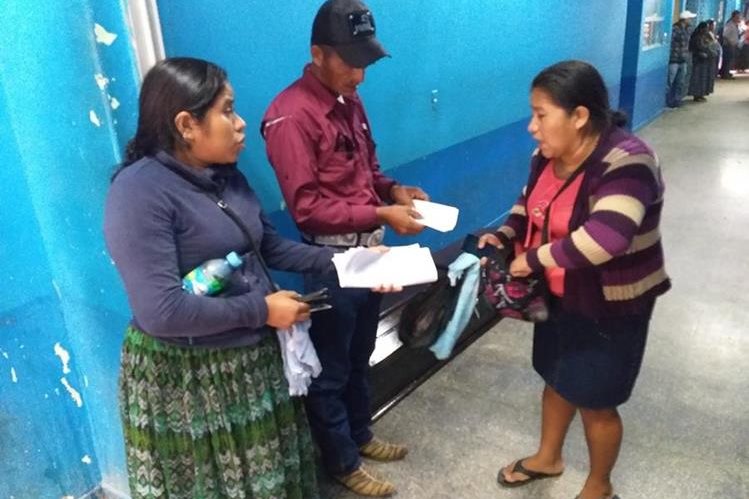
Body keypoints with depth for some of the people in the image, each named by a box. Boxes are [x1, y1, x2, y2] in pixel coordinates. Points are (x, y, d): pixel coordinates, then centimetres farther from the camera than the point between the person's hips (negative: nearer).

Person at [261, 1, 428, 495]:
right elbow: (306, 207, -23)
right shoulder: (291, 116, -20)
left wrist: (394, 189, -2)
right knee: (330, 369, 12)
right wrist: (380, 214, -24)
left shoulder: (350, 101, 6)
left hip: (367, 250, 8)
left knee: (360, 356, 24)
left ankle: (360, 434, 45)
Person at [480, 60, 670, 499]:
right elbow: (530, 204, 13)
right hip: (559, 296, 7)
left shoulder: (625, 161, -28)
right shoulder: (550, 155, -3)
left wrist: (534, 259, -31)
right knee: (557, 379, 24)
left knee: (595, 401, 10)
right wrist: (505, 236, -7)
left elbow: (605, 237, -42)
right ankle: (548, 458, 49)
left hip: (610, 307, -7)